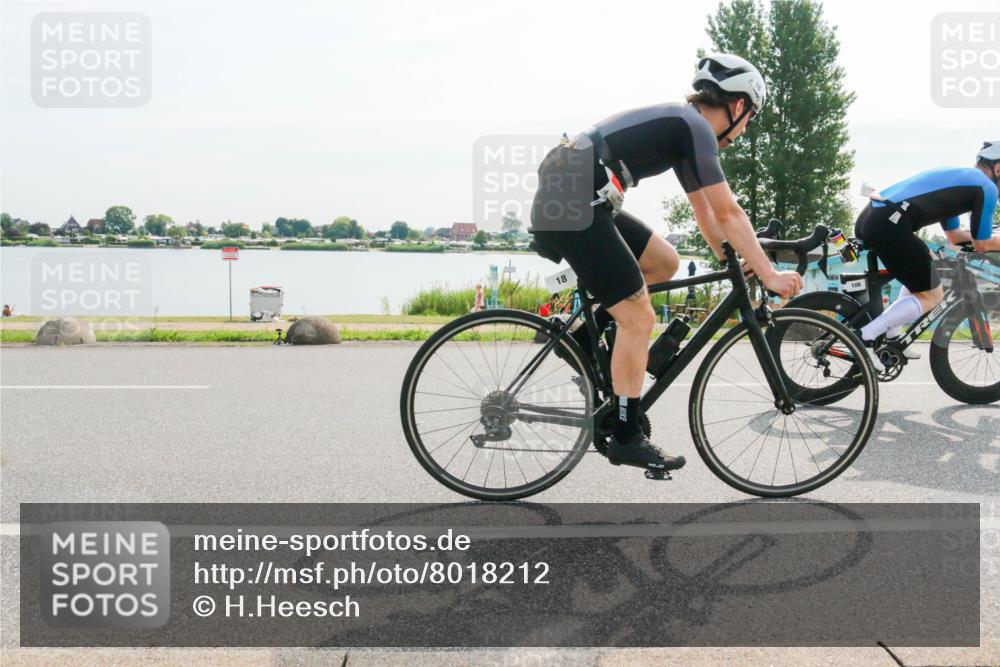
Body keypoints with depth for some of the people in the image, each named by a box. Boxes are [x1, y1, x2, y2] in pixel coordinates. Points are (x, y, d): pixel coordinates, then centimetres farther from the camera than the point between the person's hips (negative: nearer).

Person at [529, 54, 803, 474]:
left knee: (664, 262, 16)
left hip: (569, 203, 10)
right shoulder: (695, 127, -6)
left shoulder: (681, 125, 22)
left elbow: (705, 211, 26)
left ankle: (581, 336, 17)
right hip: (572, 211, -10)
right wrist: (770, 276, -4)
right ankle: (626, 439, 6)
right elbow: (728, 213, -9)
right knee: (639, 318, -3)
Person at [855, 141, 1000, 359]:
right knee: (932, 296, 4)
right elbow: (981, 245, 9)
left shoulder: (957, 176, 31)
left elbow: (954, 235, 38)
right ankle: (864, 338, -9)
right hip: (889, 226, -10)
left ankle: (891, 340, 22)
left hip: (866, 218, 10)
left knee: (921, 277, 29)